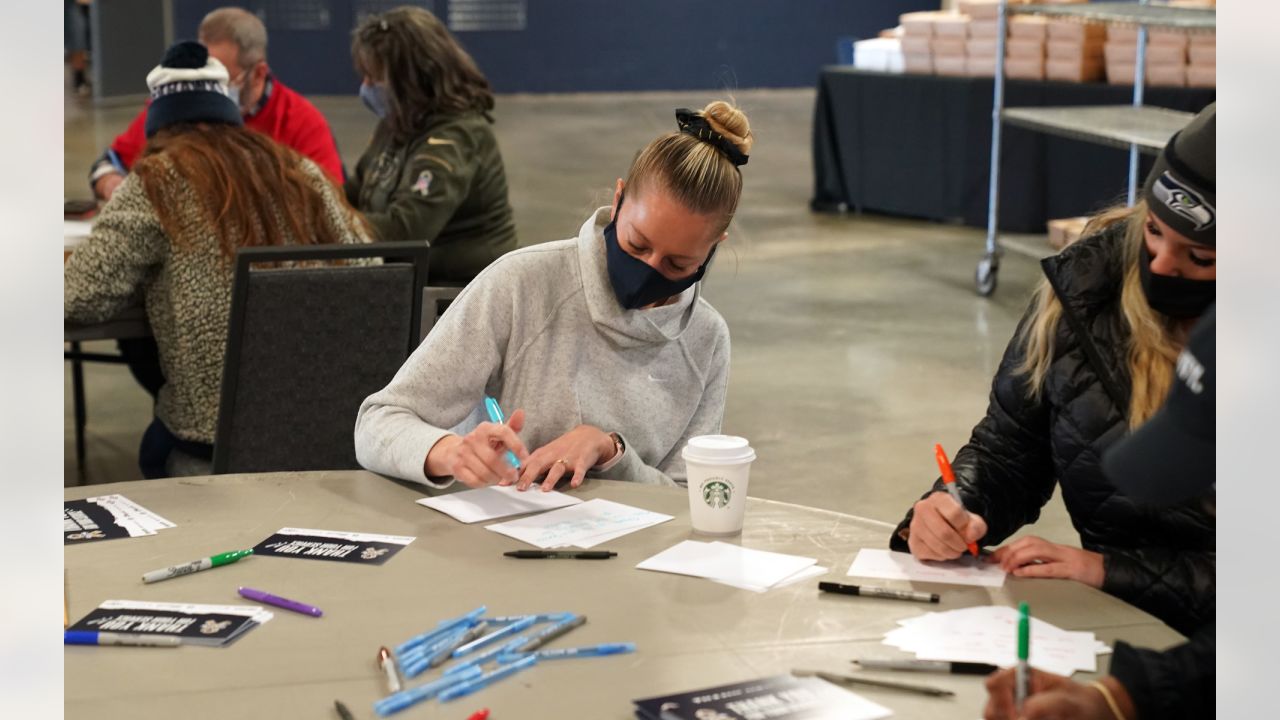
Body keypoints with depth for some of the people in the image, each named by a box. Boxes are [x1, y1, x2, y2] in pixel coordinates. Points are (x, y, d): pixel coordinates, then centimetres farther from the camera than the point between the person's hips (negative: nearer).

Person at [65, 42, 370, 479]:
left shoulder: (159, 181, -6)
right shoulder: (301, 173, 6)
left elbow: (82, 298, -9)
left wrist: (148, 275, 10)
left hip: (211, 431, -4)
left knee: (156, 447, 32)